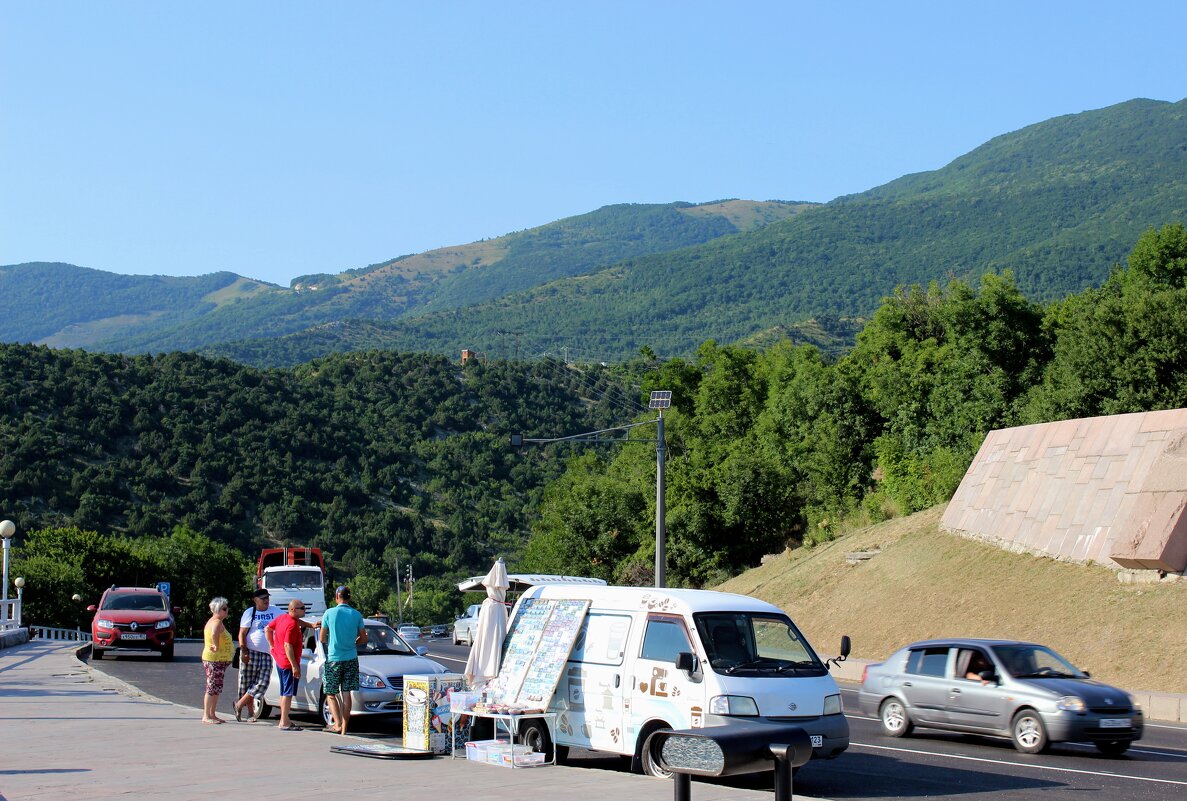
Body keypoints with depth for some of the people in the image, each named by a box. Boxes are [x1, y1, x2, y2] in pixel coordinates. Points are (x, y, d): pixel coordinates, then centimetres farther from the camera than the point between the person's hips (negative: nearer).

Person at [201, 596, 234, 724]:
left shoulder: (212, 621, 16)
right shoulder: (217, 622, -17)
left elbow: (207, 637, 32)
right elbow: (214, 634, -39)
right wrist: (217, 647, -27)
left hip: (219, 660, 10)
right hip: (215, 660, -10)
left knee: (216, 689, 14)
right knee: (212, 688, -8)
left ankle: (212, 714, 18)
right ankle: (206, 716, -6)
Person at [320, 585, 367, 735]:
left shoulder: (329, 614, -7)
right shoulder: (357, 615, -1)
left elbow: (322, 638, 0)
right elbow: (363, 638, 6)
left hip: (333, 659, -2)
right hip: (351, 659, 2)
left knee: (331, 694, 7)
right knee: (346, 694, 7)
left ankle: (337, 724, -10)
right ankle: (344, 728, 7)